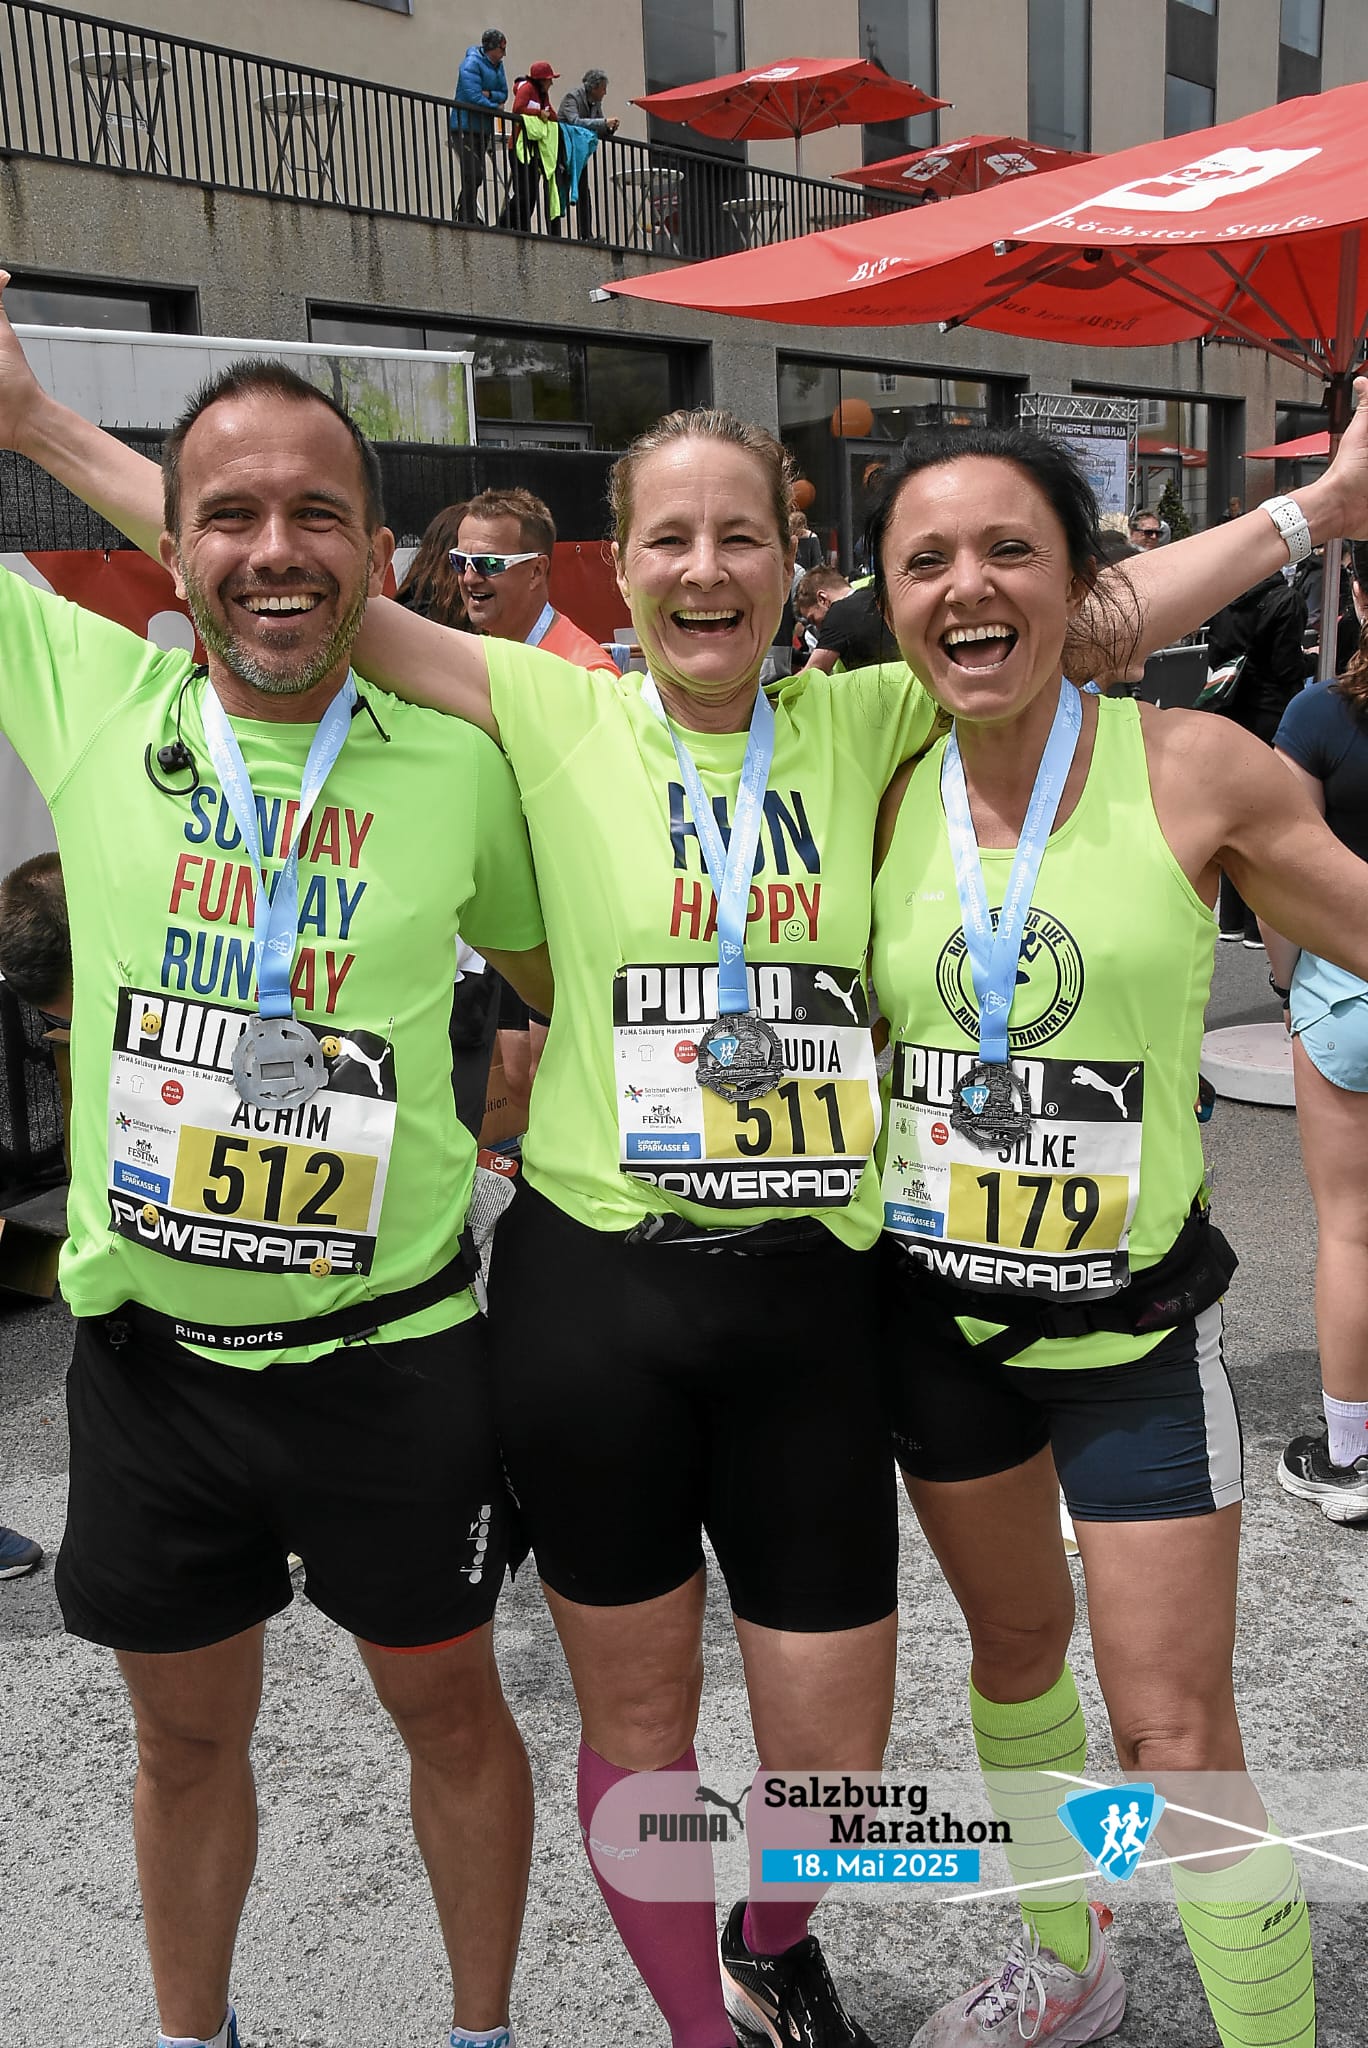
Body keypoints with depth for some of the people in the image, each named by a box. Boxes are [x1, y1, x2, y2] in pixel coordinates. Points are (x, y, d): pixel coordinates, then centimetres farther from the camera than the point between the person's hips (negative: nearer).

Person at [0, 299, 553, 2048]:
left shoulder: (460, 763, -7)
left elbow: (566, 983, 9)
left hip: (394, 1355, -1)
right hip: (149, 1352, 2)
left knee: (448, 1707, 18)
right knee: (186, 1736, 21)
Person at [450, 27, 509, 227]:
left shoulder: (497, 65, 14)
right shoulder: (472, 63, -11)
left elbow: (504, 94, 10)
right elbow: (473, 97, -19)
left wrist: (489, 94, -11)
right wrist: (496, 107, -9)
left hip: (484, 129, 8)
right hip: (465, 129, -8)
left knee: (475, 177, 9)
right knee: (473, 175, -15)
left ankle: (463, 217, 16)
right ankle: (469, 218, -11)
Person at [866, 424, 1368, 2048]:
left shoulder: (1189, 769, -13)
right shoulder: (883, 798, -4)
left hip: (1130, 1318, -3)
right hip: (938, 1308, 4)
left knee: (1175, 1734, -2)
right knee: (1014, 1641, 23)